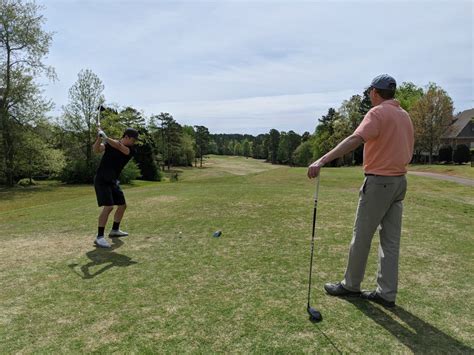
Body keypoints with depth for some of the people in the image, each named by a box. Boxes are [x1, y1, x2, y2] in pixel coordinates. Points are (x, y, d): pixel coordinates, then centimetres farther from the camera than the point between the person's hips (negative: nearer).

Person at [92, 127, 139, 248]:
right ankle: (99, 237, -14)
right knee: (108, 207, -20)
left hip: (113, 181, 6)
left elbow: (119, 147, -23)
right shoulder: (109, 143, -7)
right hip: (101, 180, -6)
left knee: (122, 205, 13)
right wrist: (99, 138, -37)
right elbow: (96, 149, -21)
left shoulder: (130, 150, -3)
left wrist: (105, 137, -33)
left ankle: (115, 230, 33)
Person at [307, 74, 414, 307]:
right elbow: (408, 153, 17)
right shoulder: (405, 115, 14)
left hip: (378, 182, -8)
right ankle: (387, 294, 16)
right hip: (399, 182, 8)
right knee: (391, 240, 9)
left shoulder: (378, 112, -13)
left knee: (361, 236, 4)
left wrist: (322, 161, -39)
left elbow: (355, 140, -31)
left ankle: (351, 285, 19)